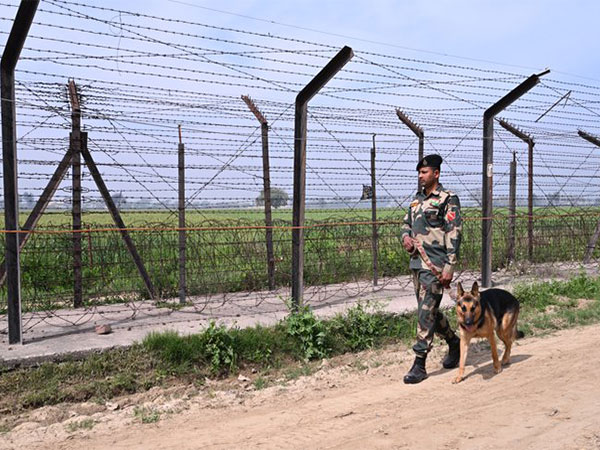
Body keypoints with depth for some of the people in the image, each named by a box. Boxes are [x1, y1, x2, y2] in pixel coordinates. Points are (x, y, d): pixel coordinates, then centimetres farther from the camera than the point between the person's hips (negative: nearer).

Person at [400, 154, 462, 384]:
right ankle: (454, 342, 38)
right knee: (429, 311, 16)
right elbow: (406, 222, 27)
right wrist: (405, 237, 4)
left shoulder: (448, 199, -8)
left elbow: (454, 235, -13)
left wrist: (449, 267, -18)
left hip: (434, 265, -8)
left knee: (426, 312, -8)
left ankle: (419, 365, -3)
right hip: (417, 262, 8)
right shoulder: (418, 198, 15)